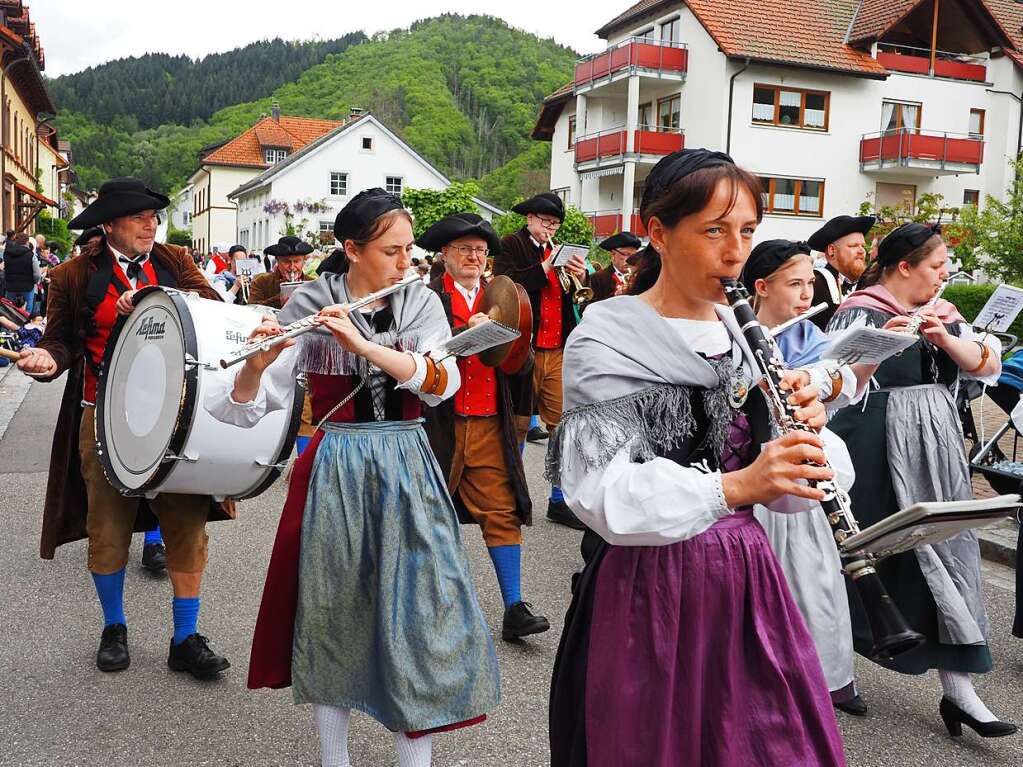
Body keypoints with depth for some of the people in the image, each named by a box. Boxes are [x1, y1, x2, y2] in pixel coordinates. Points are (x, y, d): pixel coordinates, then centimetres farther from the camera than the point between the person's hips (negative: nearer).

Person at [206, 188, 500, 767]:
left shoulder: (422, 303, 3)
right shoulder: (310, 305, -4)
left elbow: (442, 382, -16)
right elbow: (249, 406, -7)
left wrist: (362, 344, -25)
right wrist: (257, 363, -29)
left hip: (408, 469, 2)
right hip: (335, 473, -1)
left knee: (420, 609, 1)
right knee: (332, 611, 7)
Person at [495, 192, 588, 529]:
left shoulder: (559, 251, 19)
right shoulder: (511, 245, 2)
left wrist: (583, 277, -7)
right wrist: (543, 270, -19)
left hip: (558, 352, 5)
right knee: (518, 424, 3)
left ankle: (560, 501, 12)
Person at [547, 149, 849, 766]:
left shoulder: (743, 335, 6)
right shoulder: (606, 339, -12)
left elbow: (784, 484, 6)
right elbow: (606, 494, -22)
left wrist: (805, 430, -14)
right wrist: (733, 486, -32)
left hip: (747, 579, 6)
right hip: (652, 590, -5)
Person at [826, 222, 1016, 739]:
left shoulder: (940, 314, 12)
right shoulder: (861, 314, -9)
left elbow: (984, 364, -1)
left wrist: (944, 336, -18)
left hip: (935, 451, 7)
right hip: (879, 454, -6)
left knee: (947, 550, 4)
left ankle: (959, 691, 9)